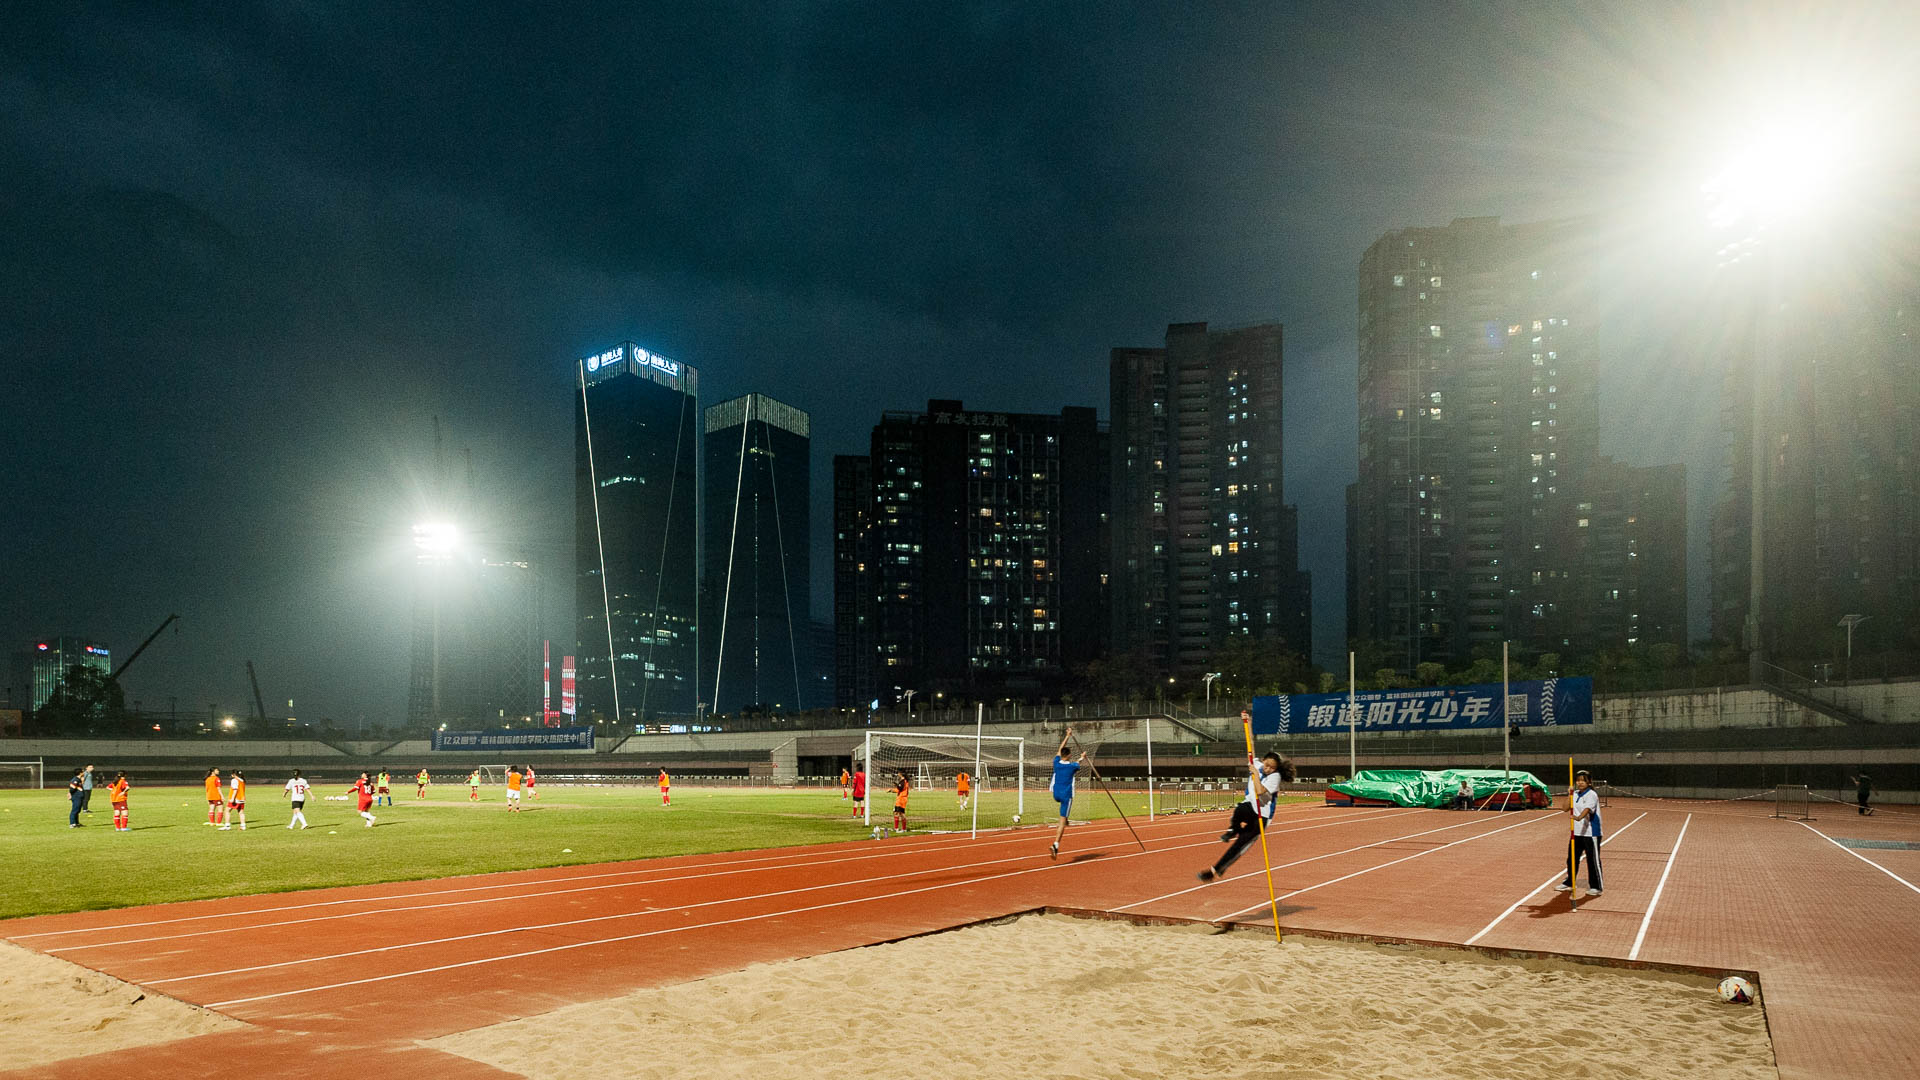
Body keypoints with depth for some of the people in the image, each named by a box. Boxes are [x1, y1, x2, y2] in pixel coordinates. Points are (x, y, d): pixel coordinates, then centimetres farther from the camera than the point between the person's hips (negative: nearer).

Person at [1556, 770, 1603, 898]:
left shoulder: (1592, 795, -13)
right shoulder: (1575, 794, 9)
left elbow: (1587, 809, -30)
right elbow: (1565, 808, 4)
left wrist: (1579, 817, -48)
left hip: (1590, 833, -7)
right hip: (1576, 832, 7)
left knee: (1593, 860, -1)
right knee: (1572, 859, 15)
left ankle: (1595, 887, 8)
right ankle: (1569, 884, 27)